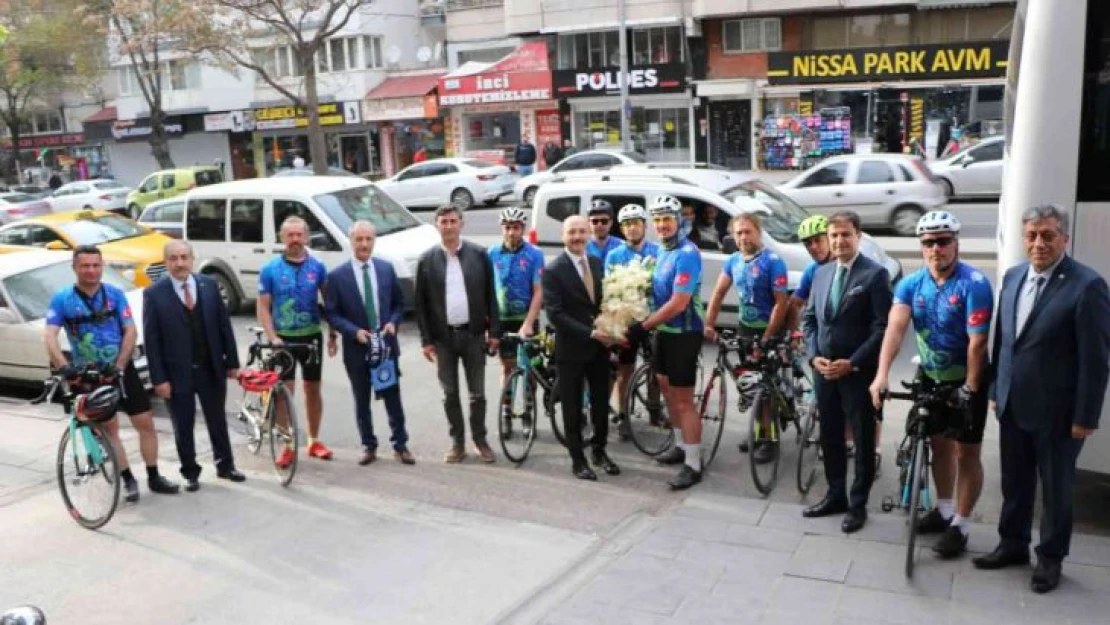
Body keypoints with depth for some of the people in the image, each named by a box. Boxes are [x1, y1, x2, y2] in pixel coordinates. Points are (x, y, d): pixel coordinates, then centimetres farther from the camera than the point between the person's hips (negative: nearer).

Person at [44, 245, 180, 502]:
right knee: (109, 427, 4)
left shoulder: (115, 294, -3)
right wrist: (63, 366, -34)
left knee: (146, 423, 2)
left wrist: (119, 365, -17)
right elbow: (49, 336, -18)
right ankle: (128, 480, 13)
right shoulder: (62, 298, -9)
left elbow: (131, 331, -6)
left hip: (122, 370, 2)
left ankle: (154, 477, 14)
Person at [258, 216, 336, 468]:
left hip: (311, 336, 2)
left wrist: (332, 334, 1)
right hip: (284, 338, -1)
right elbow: (263, 307, -4)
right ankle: (287, 446, 10)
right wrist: (272, 337, -16)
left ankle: (314, 441, 23)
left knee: (312, 389, 10)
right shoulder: (270, 270, -5)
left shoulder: (317, 267, -1)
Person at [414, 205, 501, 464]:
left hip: (473, 334, 0)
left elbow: (490, 295, 1)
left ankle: (480, 440, 22)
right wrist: (426, 339, -3)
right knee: (450, 394, 9)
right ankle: (457, 443, 21)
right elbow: (420, 303, 1)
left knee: (478, 392, 6)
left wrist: (494, 331, -2)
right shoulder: (427, 260, -1)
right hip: (443, 336, 0)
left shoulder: (479, 255, -1)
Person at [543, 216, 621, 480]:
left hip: (599, 346, 5)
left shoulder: (597, 262, 7)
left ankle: (599, 451, 31)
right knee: (573, 407, 6)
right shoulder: (553, 270, -12)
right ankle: (578, 459, 19)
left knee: (601, 401, 14)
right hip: (571, 348, -5)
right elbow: (555, 314, -18)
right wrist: (590, 333, -21)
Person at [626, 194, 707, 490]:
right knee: (667, 388, 19)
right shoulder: (660, 249, 7)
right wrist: (644, 324, 0)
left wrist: (643, 326, -22)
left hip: (684, 332, -9)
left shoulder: (686, 254, -22)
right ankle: (681, 445, 35)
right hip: (664, 330, 9)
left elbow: (678, 303, -26)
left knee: (683, 399, -6)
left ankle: (693, 464, 2)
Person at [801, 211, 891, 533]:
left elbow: (883, 327, -13)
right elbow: (809, 318, 13)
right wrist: (814, 356, -2)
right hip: (824, 370, 6)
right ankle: (835, 495, 29)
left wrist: (853, 363, -17)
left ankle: (858, 504, 17)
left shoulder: (875, 274, -9)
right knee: (830, 436, 15)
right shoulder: (821, 273, 10)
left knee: (863, 440, 6)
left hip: (858, 372, -6)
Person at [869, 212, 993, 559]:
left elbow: (977, 342, -22)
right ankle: (944, 510, 35)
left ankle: (960, 525, 15)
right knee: (939, 445, 18)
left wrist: (969, 389, -23)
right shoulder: (910, 284, -7)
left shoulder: (974, 284, -21)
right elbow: (895, 328, -21)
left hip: (966, 379, -5)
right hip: (931, 377, 5)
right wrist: (882, 375, -33)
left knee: (966, 453, 3)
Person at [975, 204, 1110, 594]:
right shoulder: (1013, 277, 5)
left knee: (1056, 488, 12)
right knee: (1014, 482, 18)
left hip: (1057, 412, -5)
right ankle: (1012, 544, 34)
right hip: (1013, 405, 6)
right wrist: (996, 390, 12)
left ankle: (1050, 557, 28)